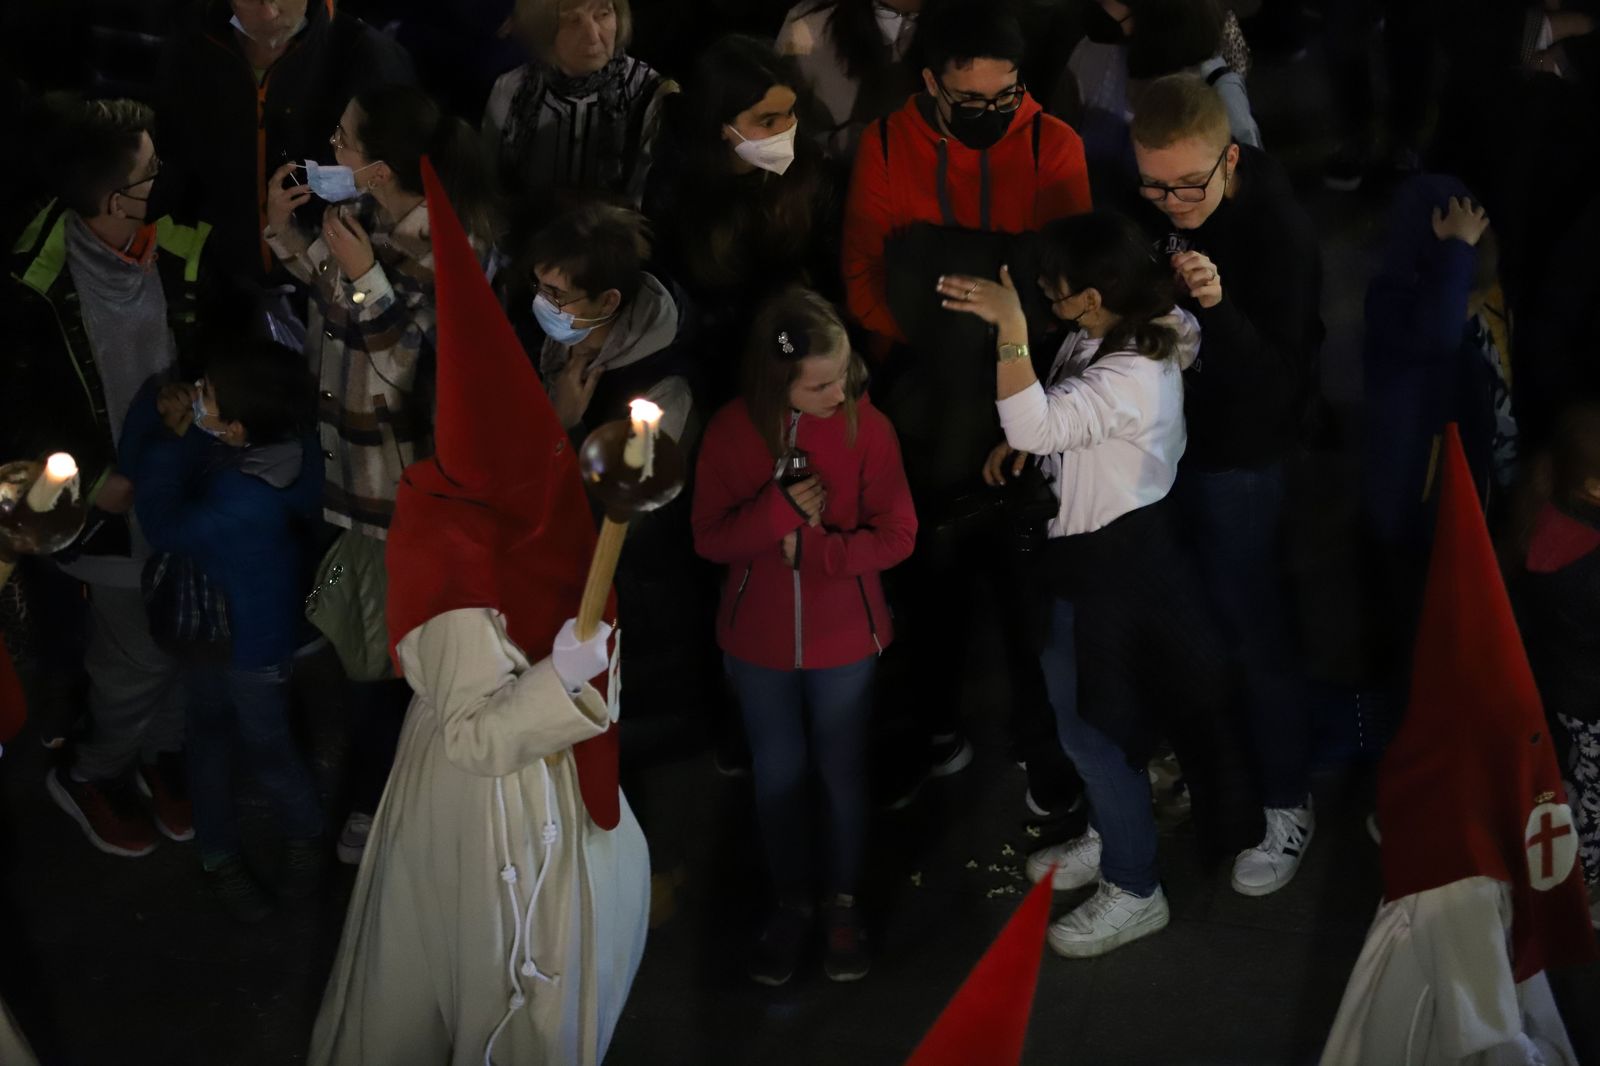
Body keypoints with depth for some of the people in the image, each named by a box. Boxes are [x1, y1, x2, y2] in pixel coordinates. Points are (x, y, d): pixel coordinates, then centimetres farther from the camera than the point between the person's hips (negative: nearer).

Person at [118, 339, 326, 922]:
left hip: (256, 639, -6)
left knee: (266, 745, 16)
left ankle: (305, 835, 45)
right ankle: (218, 853, 40)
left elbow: (166, 528, -28)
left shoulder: (248, 499, -39)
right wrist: (160, 405, -26)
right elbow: (137, 456, -7)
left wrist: (175, 439, -27)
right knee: (211, 737, 20)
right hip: (205, 625, 6)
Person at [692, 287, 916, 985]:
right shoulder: (732, 431, -14)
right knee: (777, 775, 16)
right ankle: (790, 902, 35)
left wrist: (814, 547, -24)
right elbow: (709, 538, -12)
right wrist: (779, 510, -27)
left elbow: (896, 535, -12)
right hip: (759, 639, 1)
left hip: (843, 638, -1)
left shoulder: (866, 427, -16)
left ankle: (844, 902, 34)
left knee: (842, 772, 14)